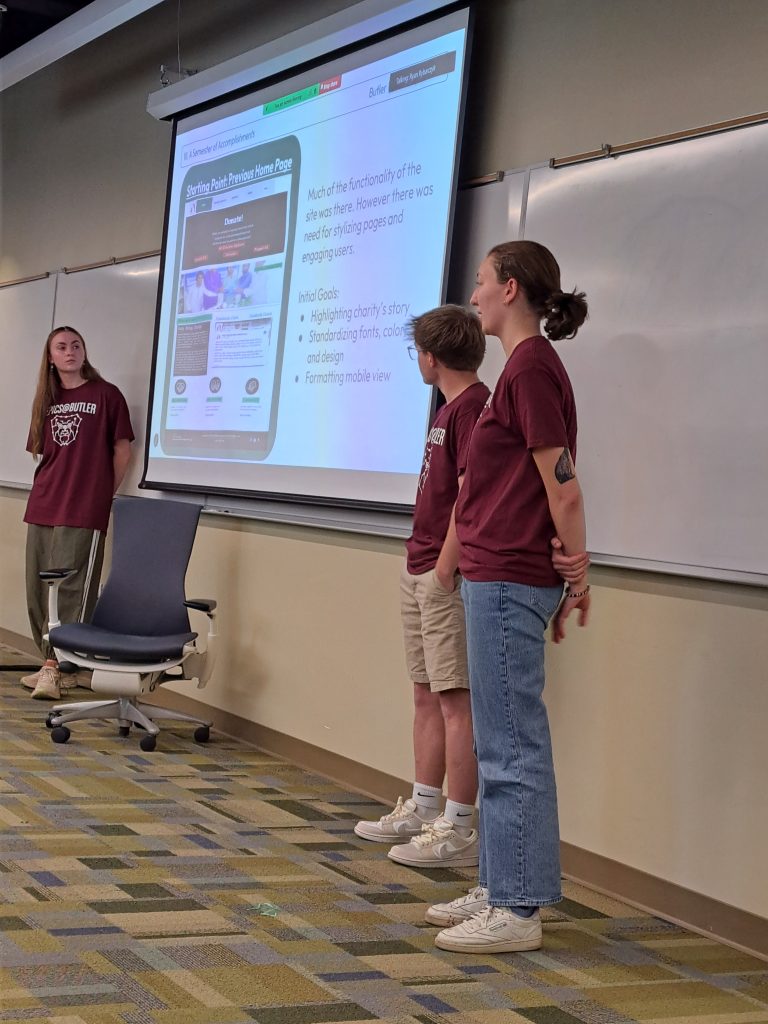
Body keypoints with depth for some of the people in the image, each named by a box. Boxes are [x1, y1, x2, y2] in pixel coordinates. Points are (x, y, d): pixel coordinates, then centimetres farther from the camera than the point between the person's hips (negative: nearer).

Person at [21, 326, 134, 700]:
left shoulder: (106, 395, 0)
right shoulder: (46, 400, 15)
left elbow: (122, 450, 1)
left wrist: (105, 495, 3)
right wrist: (50, 489, 11)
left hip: (83, 513, -6)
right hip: (41, 509, 6)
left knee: (69, 589, -9)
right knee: (38, 589, 5)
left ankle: (54, 668, -7)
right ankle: (52, 664, 14)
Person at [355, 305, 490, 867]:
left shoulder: (474, 407, -14)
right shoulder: (450, 408, 17)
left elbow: (470, 497, -20)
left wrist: (444, 569, -18)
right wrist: (420, 566, 15)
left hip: (445, 574, -10)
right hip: (420, 570, 10)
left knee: (456, 698, -6)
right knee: (427, 695, 15)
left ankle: (459, 830, -1)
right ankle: (423, 810, 25)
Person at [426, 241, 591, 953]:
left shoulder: (530, 366, -14)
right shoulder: (529, 363, 16)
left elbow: (562, 485, -17)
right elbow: (550, 482, 19)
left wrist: (577, 573, -9)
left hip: (508, 582, -10)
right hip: (499, 577, 10)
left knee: (511, 747, -3)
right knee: (504, 743, 15)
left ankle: (518, 909, 5)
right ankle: (501, 889, 25)